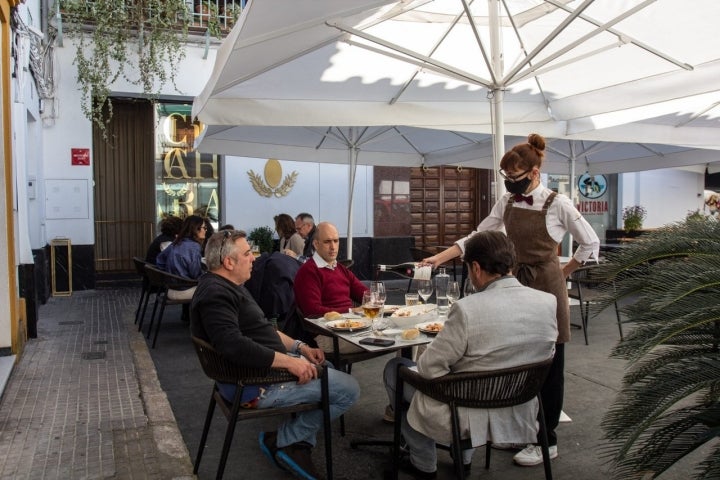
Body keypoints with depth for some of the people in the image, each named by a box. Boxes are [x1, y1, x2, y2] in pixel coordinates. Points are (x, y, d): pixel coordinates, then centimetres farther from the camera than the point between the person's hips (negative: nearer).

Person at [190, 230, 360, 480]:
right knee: (348, 389, -11)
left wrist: (299, 347, 9)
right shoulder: (216, 294, -21)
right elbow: (235, 347, -35)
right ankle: (281, 440, 3)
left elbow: (261, 330, 19)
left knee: (325, 368, 27)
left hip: (264, 365, 11)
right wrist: (289, 361, -29)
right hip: (253, 383, -11)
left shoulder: (227, 286, 14)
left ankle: (300, 444, 17)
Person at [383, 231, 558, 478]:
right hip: (520, 413, 6)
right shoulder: (549, 302, -9)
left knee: (395, 368, 16)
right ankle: (463, 456, 38)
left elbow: (429, 368, -17)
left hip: (469, 417, -6)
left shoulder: (467, 309, -27)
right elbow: (545, 357, 6)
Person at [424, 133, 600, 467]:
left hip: (546, 287, -5)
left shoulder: (556, 204, -11)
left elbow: (591, 243, -3)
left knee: (548, 363, 5)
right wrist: (439, 258, 0)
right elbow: (478, 237, 7)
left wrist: (563, 272, 0)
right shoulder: (506, 203, 4)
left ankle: (547, 441, 18)